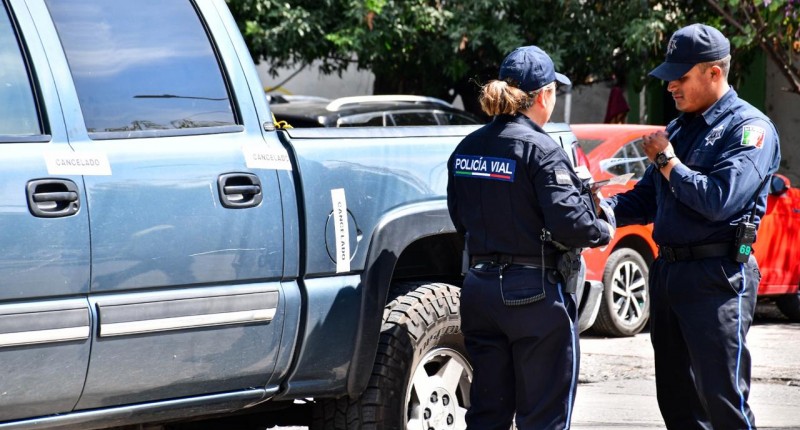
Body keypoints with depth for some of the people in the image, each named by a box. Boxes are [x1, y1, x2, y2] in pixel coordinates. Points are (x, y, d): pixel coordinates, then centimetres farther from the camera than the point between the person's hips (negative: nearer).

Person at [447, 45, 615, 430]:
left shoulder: (467, 149, 6)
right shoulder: (539, 150, -15)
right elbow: (568, 221, -21)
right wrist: (604, 231, -3)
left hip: (480, 287, 7)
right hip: (534, 292, -7)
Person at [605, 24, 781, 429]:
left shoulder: (748, 128, -8)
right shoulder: (678, 129, 16)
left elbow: (719, 200, -21)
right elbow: (645, 200, 19)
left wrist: (667, 161, -10)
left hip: (717, 278, -8)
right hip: (668, 271, 8)